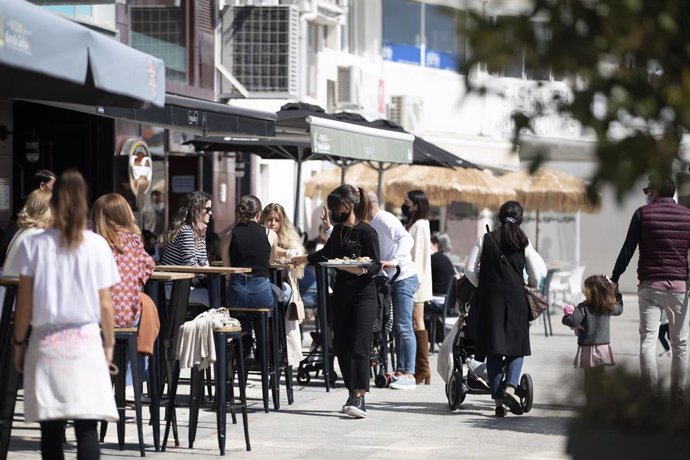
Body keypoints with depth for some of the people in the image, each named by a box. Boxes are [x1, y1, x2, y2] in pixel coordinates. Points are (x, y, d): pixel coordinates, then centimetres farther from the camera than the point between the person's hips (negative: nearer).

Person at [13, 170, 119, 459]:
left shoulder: (34, 245, -1)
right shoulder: (97, 245, -2)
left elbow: (25, 302, 0)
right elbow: (105, 303, 2)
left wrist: (19, 343, 11)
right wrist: (109, 343, 14)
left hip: (46, 342, 1)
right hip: (85, 341, -1)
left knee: (51, 429, 5)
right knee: (86, 429, -3)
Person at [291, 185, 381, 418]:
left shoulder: (366, 232, -10)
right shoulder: (338, 230, 12)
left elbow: (376, 265, -11)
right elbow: (326, 253, 30)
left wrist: (361, 269, -30)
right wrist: (302, 259, 41)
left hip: (363, 294, -8)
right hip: (341, 292, 8)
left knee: (358, 346, -14)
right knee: (340, 346, 4)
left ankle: (359, 398, -18)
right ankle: (353, 394, 10)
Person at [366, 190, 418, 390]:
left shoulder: (385, 220, -14)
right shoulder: (369, 225, 14)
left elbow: (406, 239, -27)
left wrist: (394, 261, -38)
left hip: (403, 278, -10)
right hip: (390, 280, 10)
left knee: (403, 327, -11)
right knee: (398, 327, 11)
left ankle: (409, 375, -12)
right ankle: (401, 371, 15)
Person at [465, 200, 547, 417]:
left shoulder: (486, 239, 2)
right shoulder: (523, 242, 2)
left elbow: (470, 270, 1)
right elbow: (536, 276, 5)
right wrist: (527, 288, 25)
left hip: (490, 298, 1)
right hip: (516, 298, -1)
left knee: (493, 350, 5)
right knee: (517, 346, 7)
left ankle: (497, 398, 2)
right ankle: (510, 388, -16)